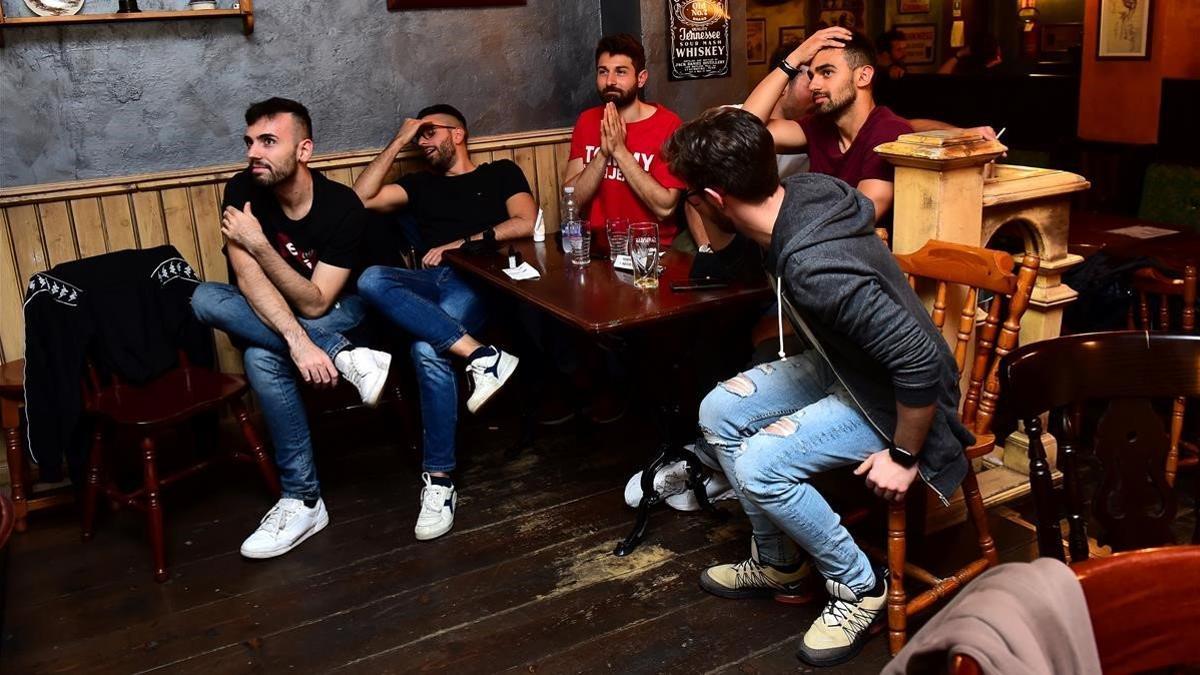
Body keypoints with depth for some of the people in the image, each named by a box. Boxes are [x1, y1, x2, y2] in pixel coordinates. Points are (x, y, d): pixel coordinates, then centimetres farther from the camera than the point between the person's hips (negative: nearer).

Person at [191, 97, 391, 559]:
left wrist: (258, 244, -36)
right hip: (266, 318, 4)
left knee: (262, 357, -35)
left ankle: (303, 501, -25)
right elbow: (251, 282, -25)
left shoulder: (342, 206, -23)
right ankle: (347, 358, -31)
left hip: (337, 315, -4)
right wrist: (297, 339, -40)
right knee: (204, 299, -28)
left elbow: (314, 303, -27)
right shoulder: (242, 192, -15)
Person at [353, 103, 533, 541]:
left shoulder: (501, 173, 21)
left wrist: (462, 242, -1)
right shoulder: (421, 184, 31)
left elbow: (526, 224, 3)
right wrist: (397, 143, 19)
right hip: (430, 283, 4)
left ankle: (439, 479, -29)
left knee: (428, 350, -36)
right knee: (371, 279, -33)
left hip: (479, 281, -4)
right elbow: (361, 198, 16)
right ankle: (478, 354, -42)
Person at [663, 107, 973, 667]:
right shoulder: (801, 190, -14)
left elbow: (921, 358, -37)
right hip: (844, 362, 9)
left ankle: (858, 587, 3)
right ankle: (779, 563, 20)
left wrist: (903, 458, -26)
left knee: (758, 465, -23)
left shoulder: (815, 267, -40)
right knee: (719, 412, 1)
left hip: (892, 394, -9)